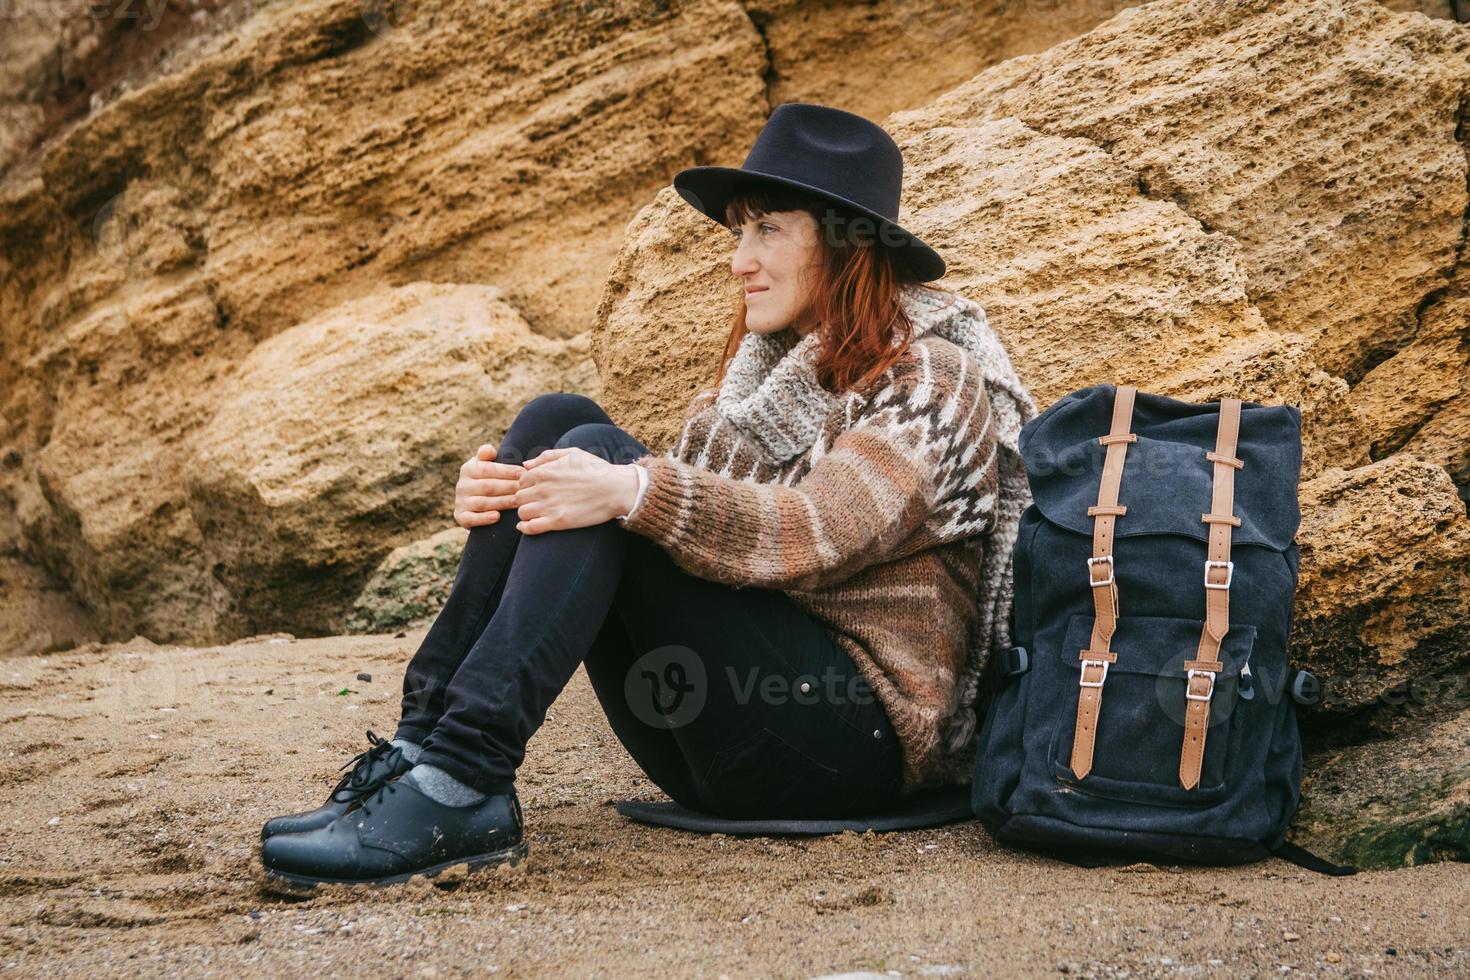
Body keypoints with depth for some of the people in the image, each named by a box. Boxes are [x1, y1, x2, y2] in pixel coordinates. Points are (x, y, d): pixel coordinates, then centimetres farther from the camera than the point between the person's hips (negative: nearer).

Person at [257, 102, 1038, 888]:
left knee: (596, 448, -23)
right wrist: (499, 496, -11)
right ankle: (426, 740, -18)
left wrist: (630, 491, -34)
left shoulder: (931, 378, -4)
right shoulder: (760, 368, 19)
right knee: (556, 420, -9)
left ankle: (461, 784, -31)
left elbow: (818, 534, -22)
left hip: (856, 739, -7)